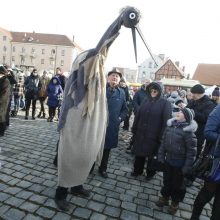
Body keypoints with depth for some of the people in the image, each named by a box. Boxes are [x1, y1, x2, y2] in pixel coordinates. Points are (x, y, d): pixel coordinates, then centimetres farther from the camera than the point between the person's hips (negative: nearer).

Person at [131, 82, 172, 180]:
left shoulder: (165, 103, -7)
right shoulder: (146, 101, 7)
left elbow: (166, 120, -12)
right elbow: (138, 116, 8)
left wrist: (162, 136, -16)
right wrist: (134, 129, 6)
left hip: (154, 135, -4)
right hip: (141, 133, 4)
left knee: (151, 154, 12)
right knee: (139, 152, 14)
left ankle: (150, 173, 34)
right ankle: (137, 170, 35)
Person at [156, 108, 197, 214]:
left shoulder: (188, 131, -18)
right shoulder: (170, 126, -2)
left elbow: (191, 151, -15)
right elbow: (163, 142, 5)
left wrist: (187, 167, -14)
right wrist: (161, 157, 4)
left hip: (179, 163, -4)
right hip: (168, 160, 5)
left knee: (177, 184, 14)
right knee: (166, 180, 20)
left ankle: (175, 203, 36)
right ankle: (164, 197, 42)